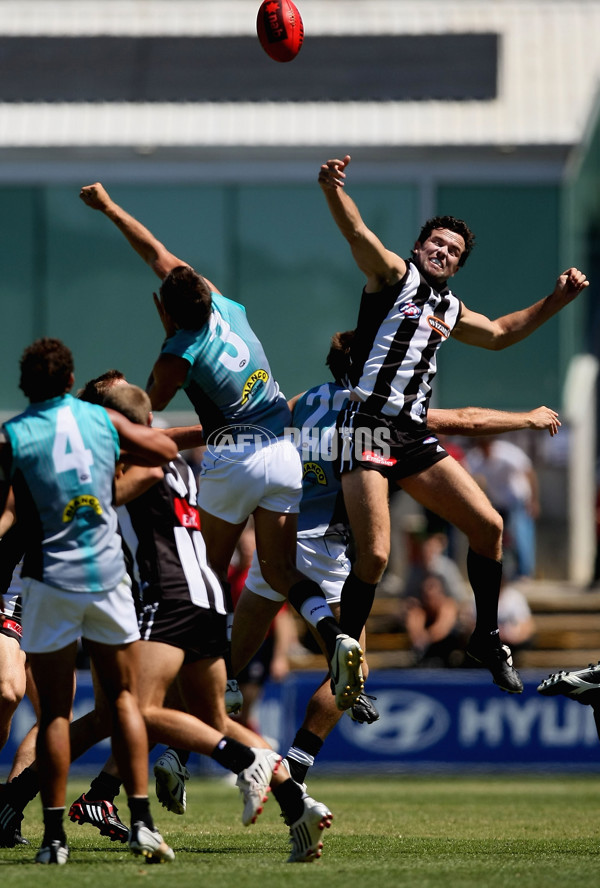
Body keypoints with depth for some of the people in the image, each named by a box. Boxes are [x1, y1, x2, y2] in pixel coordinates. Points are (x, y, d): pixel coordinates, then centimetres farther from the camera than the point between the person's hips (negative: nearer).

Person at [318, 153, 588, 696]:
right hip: (369, 425, -7)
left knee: (489, 526, 1)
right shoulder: (395, 274, 3)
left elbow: (501, 333, 39)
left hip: (415, 437, 7)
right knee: (374, 557, -17)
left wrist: (556, 301, 29)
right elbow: (357, 232, -16)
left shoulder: (450, 310, 22)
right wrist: (333, 190, -37)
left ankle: (487, 639, 18)